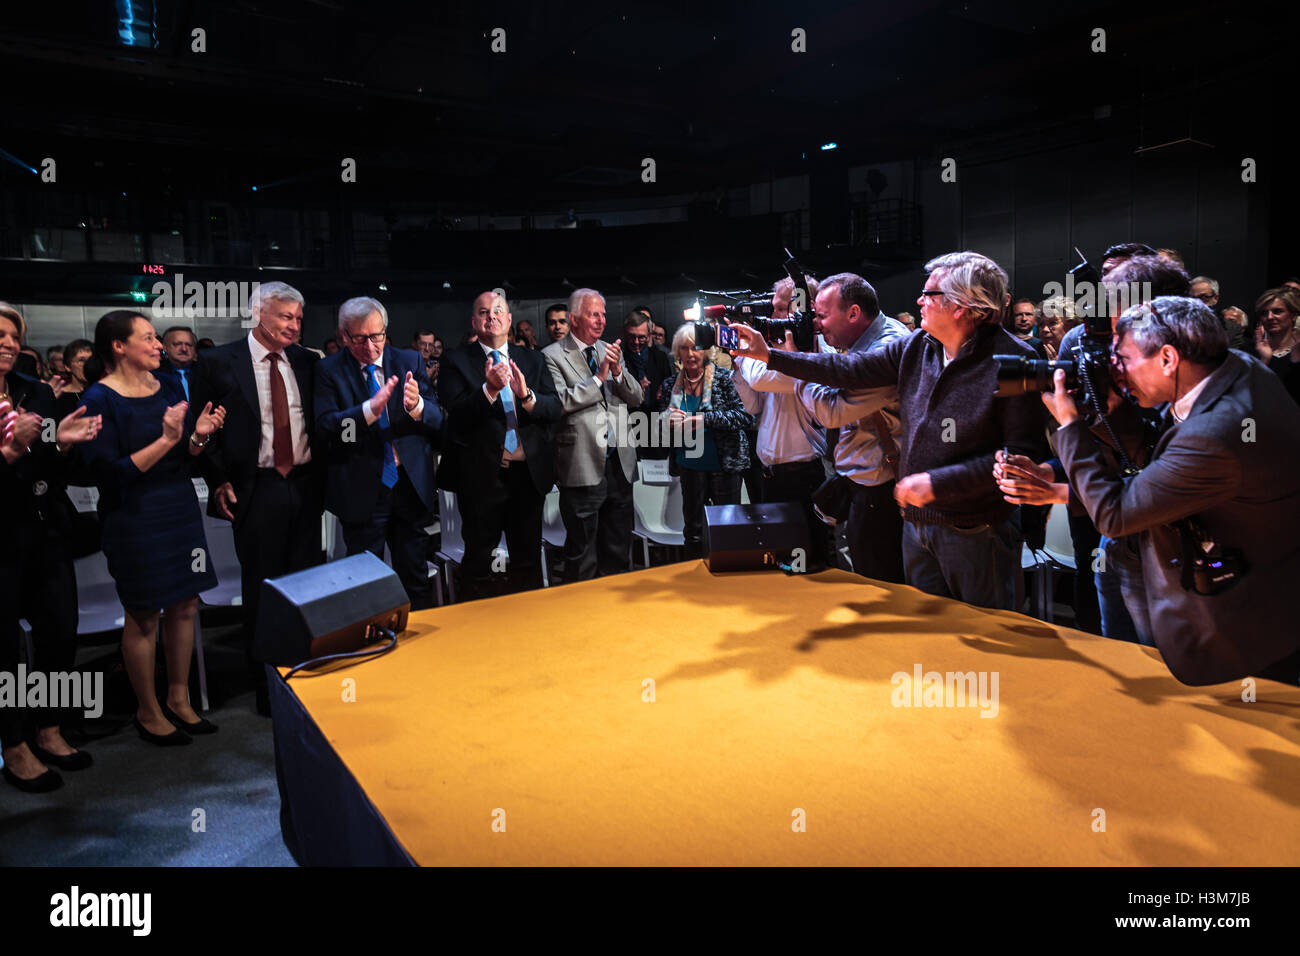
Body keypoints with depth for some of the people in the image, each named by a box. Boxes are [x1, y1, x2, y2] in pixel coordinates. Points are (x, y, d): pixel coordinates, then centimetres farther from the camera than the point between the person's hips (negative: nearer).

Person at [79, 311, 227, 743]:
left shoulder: (169, 386, 6)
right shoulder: (99, 399, -12)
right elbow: (110, 471, -17)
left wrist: (198, 435, -11)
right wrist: (166, 440, -25)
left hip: (182, 508, 6)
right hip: (134, 517, -6)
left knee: (185, 606, 12)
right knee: (143, 617, 6)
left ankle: (178, 698, 29)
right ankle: (148, 711, 24)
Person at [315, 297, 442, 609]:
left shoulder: (410, 361, 4)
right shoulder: (329, 370, -3)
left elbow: (437, 419, 0)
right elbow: (325, 428, -15)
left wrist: (417, 405, -23)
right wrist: (370, 409, -31)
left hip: (411, 486, 2)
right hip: (361, 491, -2)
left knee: (416, 578, 14)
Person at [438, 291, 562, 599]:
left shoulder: (533, 360, 9)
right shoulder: (456, 362, -2)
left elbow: (554, 409, 0)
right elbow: (456, 415, -14)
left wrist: (527, 395, -19)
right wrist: (489, 389, -27)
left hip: (529, 472, 3)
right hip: (481, 477, -3)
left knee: (528, 559, 15)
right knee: (479, 560, 9)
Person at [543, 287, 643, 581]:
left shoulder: (611, 351, 13)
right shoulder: (553, 356, -5)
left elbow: (636, 398, 9)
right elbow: (560, 402, -19)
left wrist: (618, 370, -8)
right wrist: (598, 377, -16)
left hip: (619, 462, 6)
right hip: (583, 467, -6)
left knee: (618, 549, 17)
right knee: (582, 551, 5)